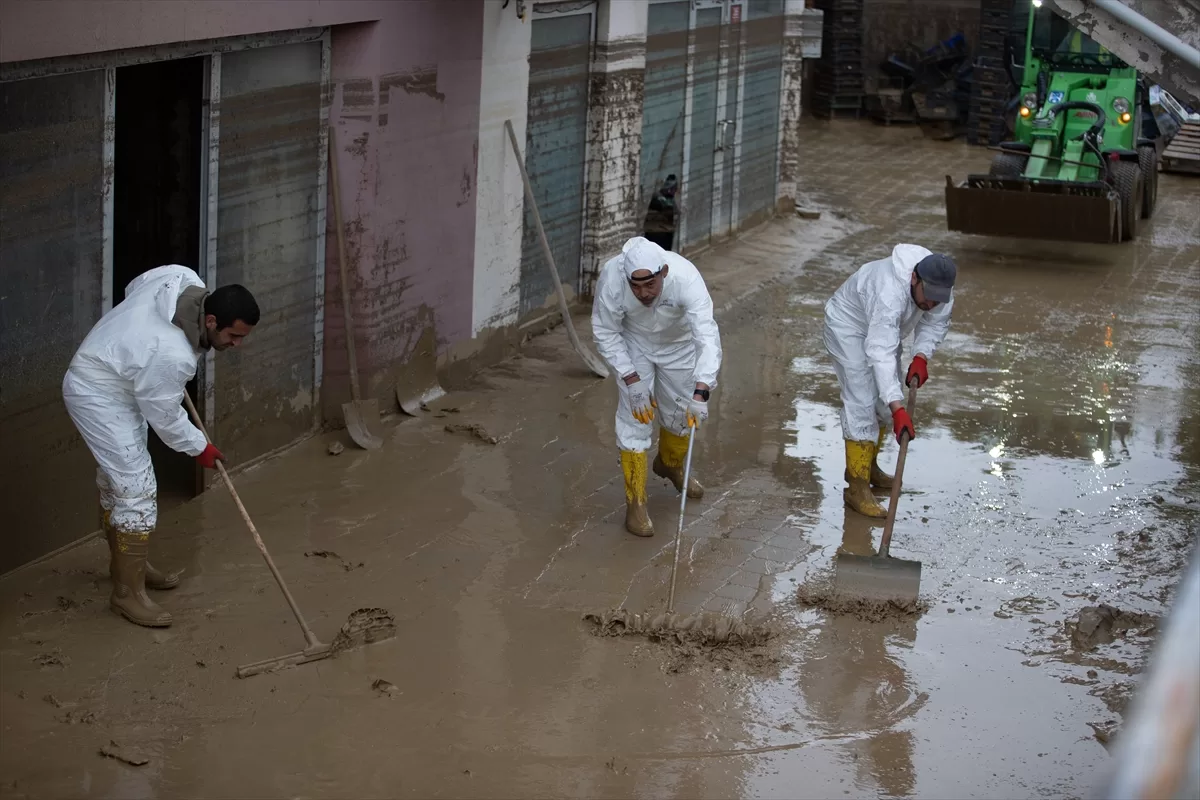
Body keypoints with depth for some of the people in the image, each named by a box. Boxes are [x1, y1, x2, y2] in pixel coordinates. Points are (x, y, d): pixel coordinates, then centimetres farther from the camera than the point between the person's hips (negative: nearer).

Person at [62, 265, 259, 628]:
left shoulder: (184, 280, -15)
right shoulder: (172, 355, -36)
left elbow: (135, 287, 7)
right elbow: (164, 416, -20)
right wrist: (200, 448, -4)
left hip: (108, 377, 10)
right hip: (98, 396, -10)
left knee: (116, 478, 22)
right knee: (136, 489, -10)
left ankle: (124, 563, 37)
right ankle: (127, 593, -3)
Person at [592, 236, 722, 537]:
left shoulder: (686, 278, -42)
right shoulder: (611, 278, -38)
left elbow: (707, 336, -47)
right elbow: (605, 332, -20)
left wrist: (701, 392, -59)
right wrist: (632, 380, -25)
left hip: (678, 343, 1)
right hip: (633, 344, -1)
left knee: (680, 413, 14)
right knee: (635, 420, -7)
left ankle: (670, 465, 46)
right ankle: (635, 503, 6)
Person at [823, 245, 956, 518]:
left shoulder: (940, 287, -21)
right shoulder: (890, 293, -44)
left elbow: (936, 322, -2)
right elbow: (881, 354, -48)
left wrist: (921, 356, -19)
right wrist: (899, 410, -53)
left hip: (883, 329, 8)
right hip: (848, 326, -8)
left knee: (884, 399, 13)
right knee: (862, 403, -15)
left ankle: (868, 465, 32)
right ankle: (857, 488, -13)